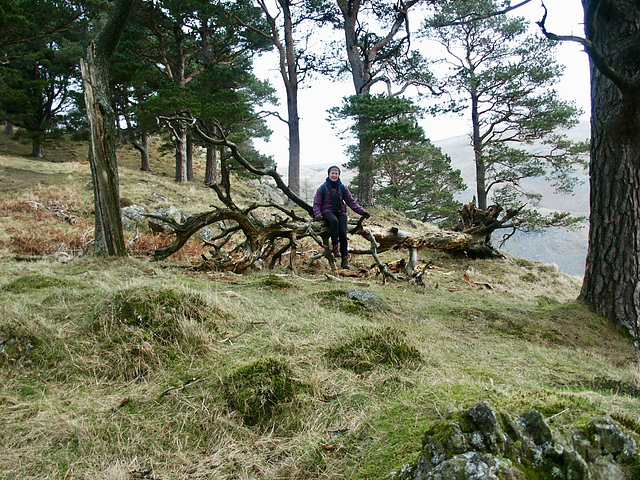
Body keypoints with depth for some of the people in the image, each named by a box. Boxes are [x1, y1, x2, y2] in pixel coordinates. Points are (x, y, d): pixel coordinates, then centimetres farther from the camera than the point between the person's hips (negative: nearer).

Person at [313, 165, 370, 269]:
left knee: (343, 232, -21)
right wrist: (318, 214, -11)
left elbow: (352, 202, 14)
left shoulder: (343, 188, 14)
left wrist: (362, 212, 4)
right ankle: (335, 247, -34)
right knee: (334, 221, -38)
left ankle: (344, 259, -15)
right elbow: (316, 204, 8)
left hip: (341, 213, 2)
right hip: (327, 212, -2)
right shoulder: (322, 188, 9)